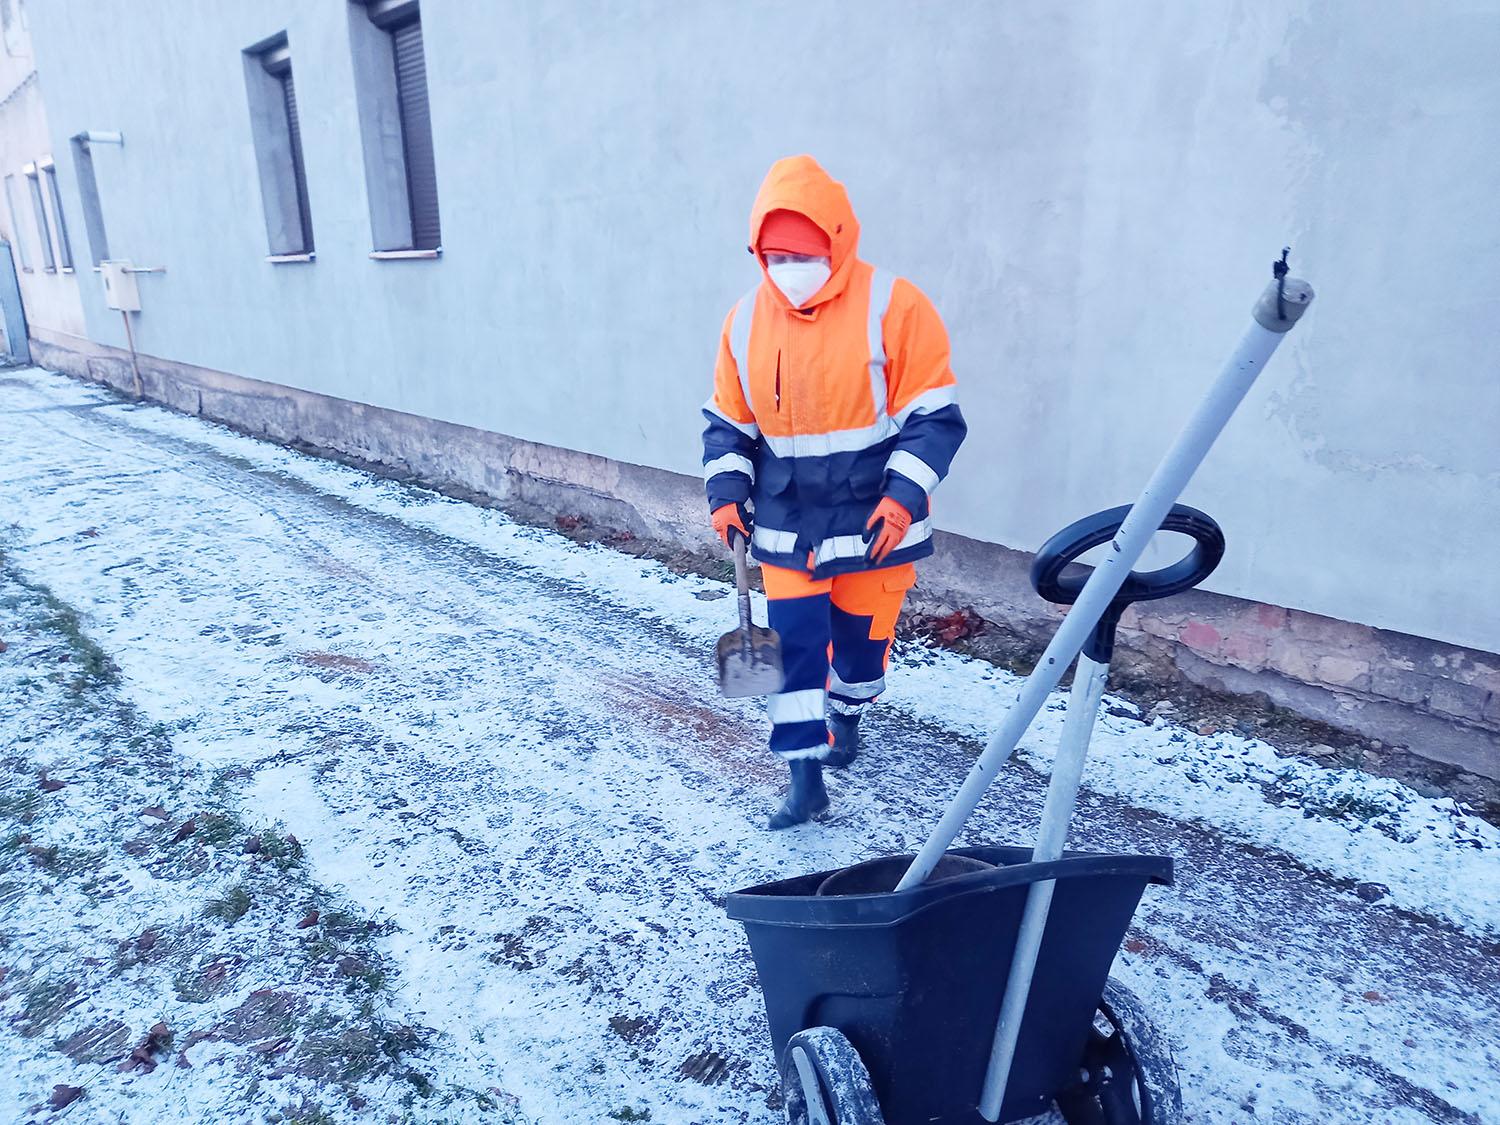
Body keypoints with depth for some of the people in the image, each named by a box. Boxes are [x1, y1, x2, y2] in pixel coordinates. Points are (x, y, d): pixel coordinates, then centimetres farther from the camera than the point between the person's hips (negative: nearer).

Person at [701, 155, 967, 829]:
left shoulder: (894, 307, -13)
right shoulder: (746, 320, 0)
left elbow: (933, 415, -12)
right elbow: (727, 422, 8)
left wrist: (904, 494, -21)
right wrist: (726, 492, -4)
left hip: (874, 522, -2)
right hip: (785, 525, 3)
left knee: (862, 635, 14)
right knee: (792, 641, 0)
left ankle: (845, 716, 45)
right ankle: (804, 777, 11)